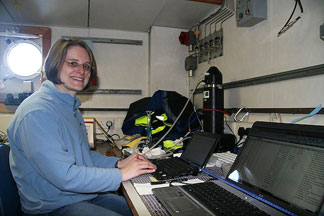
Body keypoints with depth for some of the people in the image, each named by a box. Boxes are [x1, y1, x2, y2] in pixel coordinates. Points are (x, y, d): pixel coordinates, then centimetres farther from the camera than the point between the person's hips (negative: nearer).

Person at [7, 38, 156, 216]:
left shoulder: (71, 107, 10)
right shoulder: (37, 112, -22)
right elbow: (64, 176, -27)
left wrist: (119, 163, 1)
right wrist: (120, 174, -20)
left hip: (86, 196, 9)